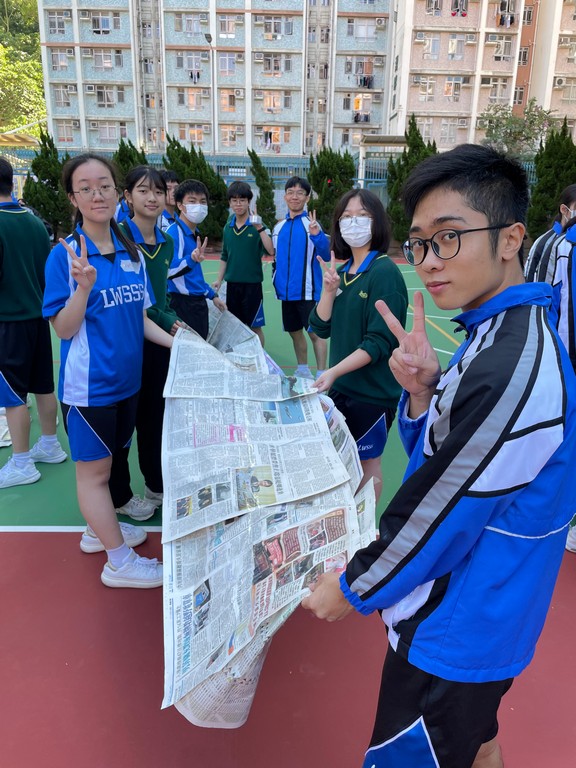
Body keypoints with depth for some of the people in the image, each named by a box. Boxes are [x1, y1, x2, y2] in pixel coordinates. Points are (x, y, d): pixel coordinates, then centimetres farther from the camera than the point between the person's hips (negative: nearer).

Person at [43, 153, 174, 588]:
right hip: (89, 384, -6)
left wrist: (175, 342, -2)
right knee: (94, 468, 7)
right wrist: (84, 286, -29)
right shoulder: (65, 255, -13)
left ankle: (98, 531, 41)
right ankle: (119, 562, 19)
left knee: (107, 458, 20)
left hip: (126, 378, 6)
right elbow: (63, 329, -15)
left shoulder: (131, 253, 3)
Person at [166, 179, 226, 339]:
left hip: (198, 303, 9)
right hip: (182, 303, -9)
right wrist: (192, 259, -42)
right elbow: (169, 271, -27)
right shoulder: (174, 232, -14)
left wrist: (212, 295, 28)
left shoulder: (196, 234, 13)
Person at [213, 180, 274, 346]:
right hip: (232, 283, 5)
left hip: (252, 284, -4)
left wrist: (260, 228, -25)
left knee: (255, 326, 2)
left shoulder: (256, 225, -6)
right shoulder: (228, 227, 8)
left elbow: (271, 251, -19)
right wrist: (219, 279, 14)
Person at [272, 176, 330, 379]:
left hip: (307, 291, -6)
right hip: (286, 292, 6)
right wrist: (277, 282, 11)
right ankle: (302, 371, 32)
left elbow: (326, 256, -16)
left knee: (315, 333, -1)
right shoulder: (279, 227, 9)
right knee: (295, 332, 16)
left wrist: (317, 234, -30)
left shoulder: (311, 224, -7)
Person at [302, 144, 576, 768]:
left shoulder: (510, 371, -31)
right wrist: (421, 392, -15)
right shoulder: (499, 333, 0)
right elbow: (437, 457, 5)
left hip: (452, 638, -8)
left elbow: (435, 510, -24)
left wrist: (353, 589, -9)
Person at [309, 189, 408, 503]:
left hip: (373, 391, -7)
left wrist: (334, 371, -25)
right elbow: (321, 328, 3)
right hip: (341, 386, 7)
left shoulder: (384, 272, -15)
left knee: (367, 464, 9)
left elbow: (380, 342, -20)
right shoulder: (342, 272, 7)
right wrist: (329, 290, -11)